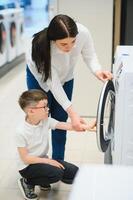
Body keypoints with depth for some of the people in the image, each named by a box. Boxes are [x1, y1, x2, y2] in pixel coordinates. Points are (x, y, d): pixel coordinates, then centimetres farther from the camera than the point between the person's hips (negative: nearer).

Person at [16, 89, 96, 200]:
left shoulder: (46, 121, -9)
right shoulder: (21, 132, -26)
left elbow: (65, 125, -12)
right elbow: (25, 158, -22)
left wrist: (86, 127, -25)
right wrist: (48, 161, -24)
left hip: (43, 160, 7)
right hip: (28, 166, -7)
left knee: (74, 172, -1)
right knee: (57, 173, -29)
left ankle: (43, 181, 16)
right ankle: (27, 182, -4)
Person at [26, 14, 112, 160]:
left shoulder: (83, 33, -35)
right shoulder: (42, 46, -41)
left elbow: (89, 55, -14)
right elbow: (53, 84, -36)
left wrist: (97, 71, -36)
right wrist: (72, 113, -39)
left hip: (65, 77, 3)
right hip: (40, 77, -2)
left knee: (60, 121, 6)